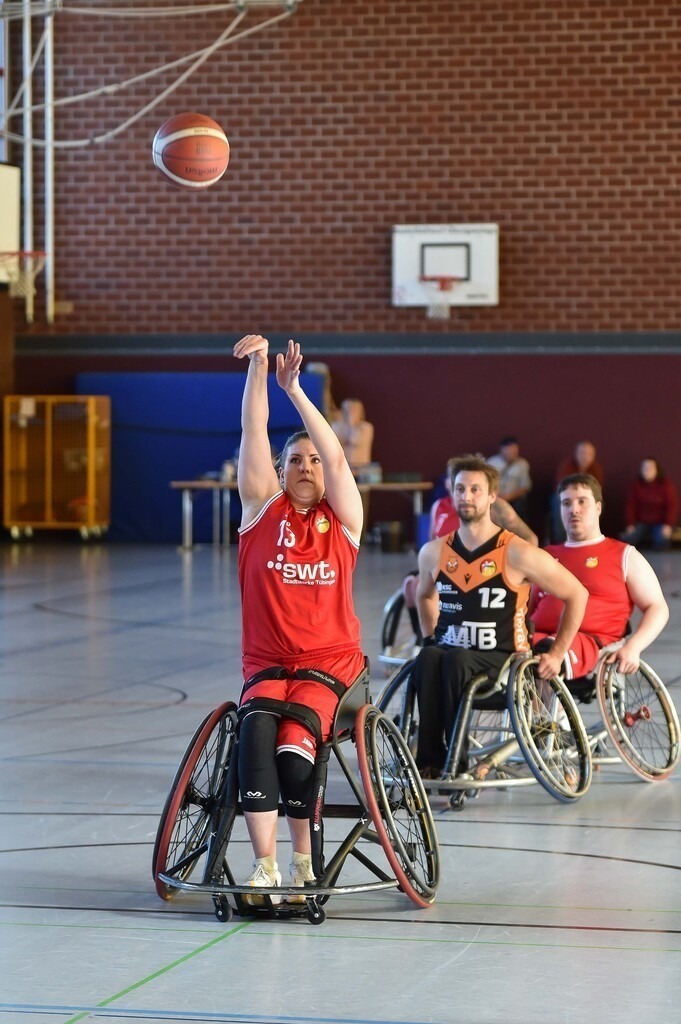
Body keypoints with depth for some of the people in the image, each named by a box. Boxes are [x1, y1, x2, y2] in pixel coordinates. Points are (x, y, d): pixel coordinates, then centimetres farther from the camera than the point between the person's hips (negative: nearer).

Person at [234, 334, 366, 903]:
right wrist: (258, 369, -12)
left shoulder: (344, 518, 6)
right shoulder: (264, 508, 9)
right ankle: (265, 863, -27)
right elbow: (255, 434, -1)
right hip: (266, 662, 1)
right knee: (255, 735, -29)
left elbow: (335, 454, -9)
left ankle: (303, 859, -7)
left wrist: (295, 390, -16)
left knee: (294, 747, -26)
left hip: (330, 662, -1)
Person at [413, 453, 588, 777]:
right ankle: (428, 760, -31)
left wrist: (556, 654, -1)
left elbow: (577, 595, 0)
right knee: (427, 660, -33)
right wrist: (430, 637, 18)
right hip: (451, 653, 3)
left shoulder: (517, 553, -7)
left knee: (456, 660, -36)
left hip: (503, 662, -3)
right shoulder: (433, 553, 6)